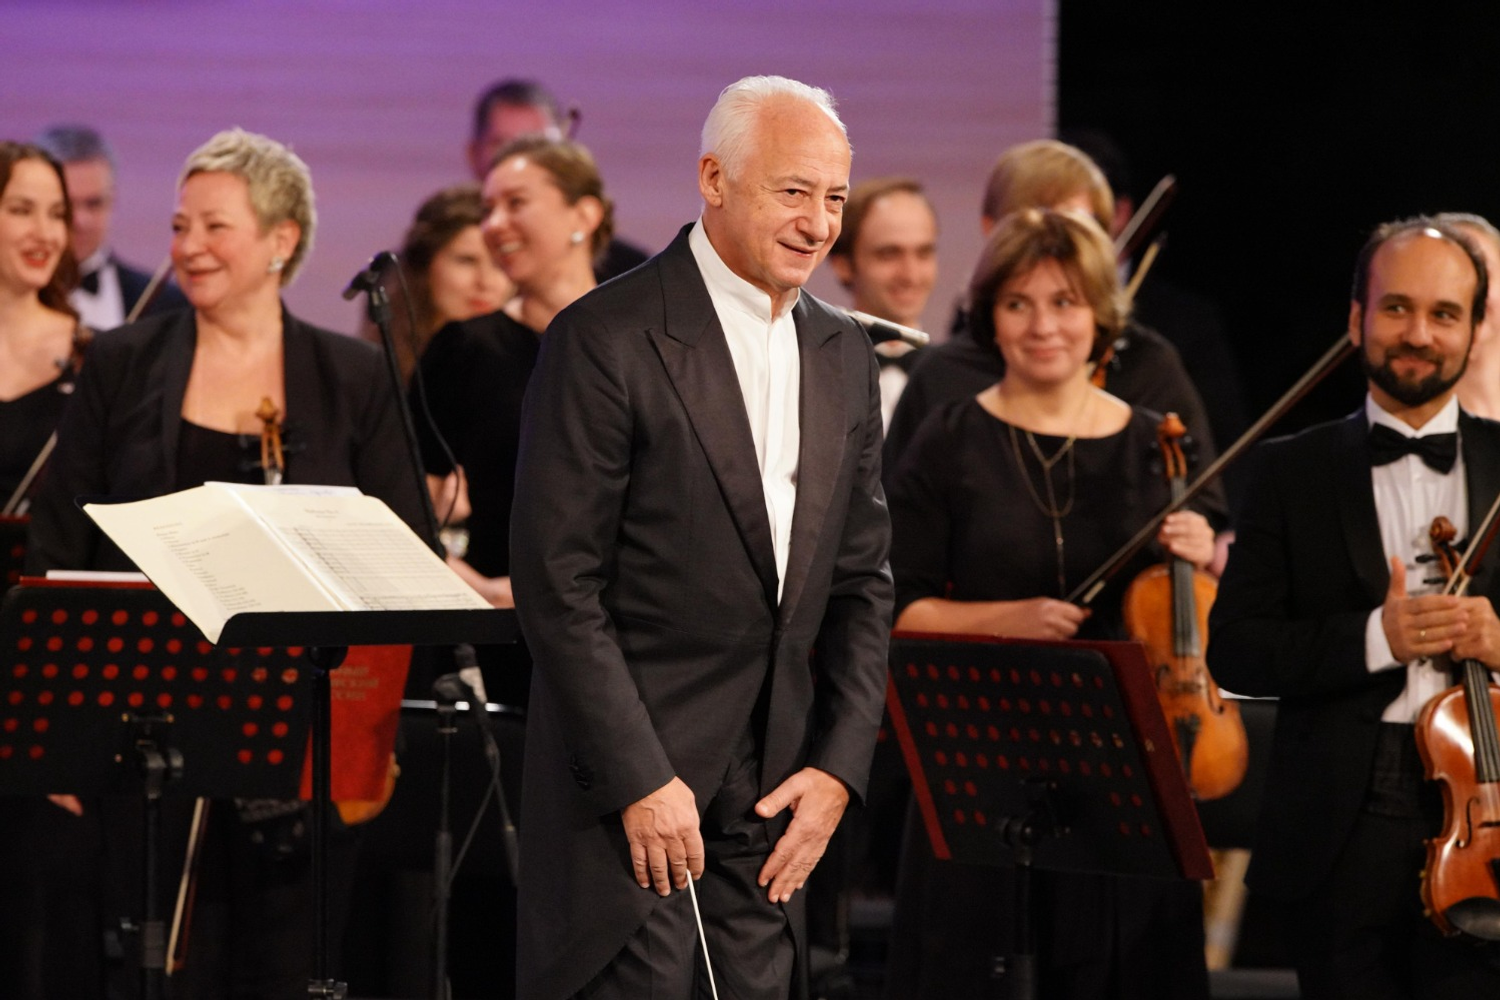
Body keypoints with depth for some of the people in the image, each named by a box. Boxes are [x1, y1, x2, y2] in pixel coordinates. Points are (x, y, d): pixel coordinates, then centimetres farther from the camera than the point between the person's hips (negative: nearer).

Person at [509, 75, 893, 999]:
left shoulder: (843, 357, 11)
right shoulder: (607, 340, -10)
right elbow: (558, 583, -13)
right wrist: (639, 780, -16)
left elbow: (861, 580, 14)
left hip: (774, 781, 6)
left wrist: (838, 764, 2)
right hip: (628, 759, -6)